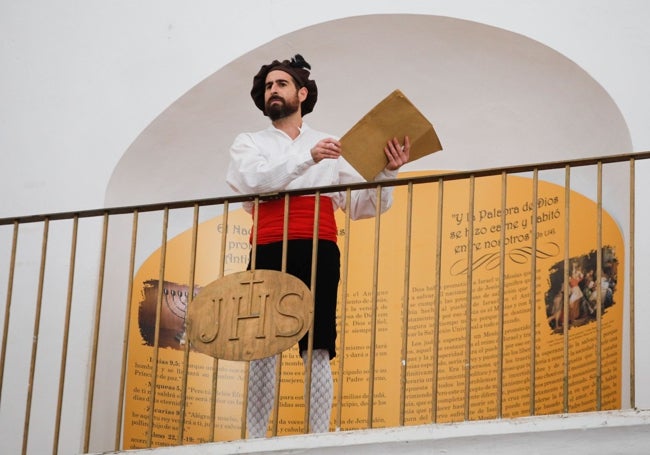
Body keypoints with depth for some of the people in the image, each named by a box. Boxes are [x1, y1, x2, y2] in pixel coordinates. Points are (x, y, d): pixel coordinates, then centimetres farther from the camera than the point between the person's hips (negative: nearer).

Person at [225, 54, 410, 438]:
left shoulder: (333, 149, 22)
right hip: (268, 251, 0)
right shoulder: (249, 144, 19)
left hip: (318, 251, 0)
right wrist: (307, 158, -13)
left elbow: (364, 205, 16)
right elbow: (255, 181, -3)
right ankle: (255, 442, -5)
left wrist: (388, 172, -1)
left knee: (318, 351, -9)